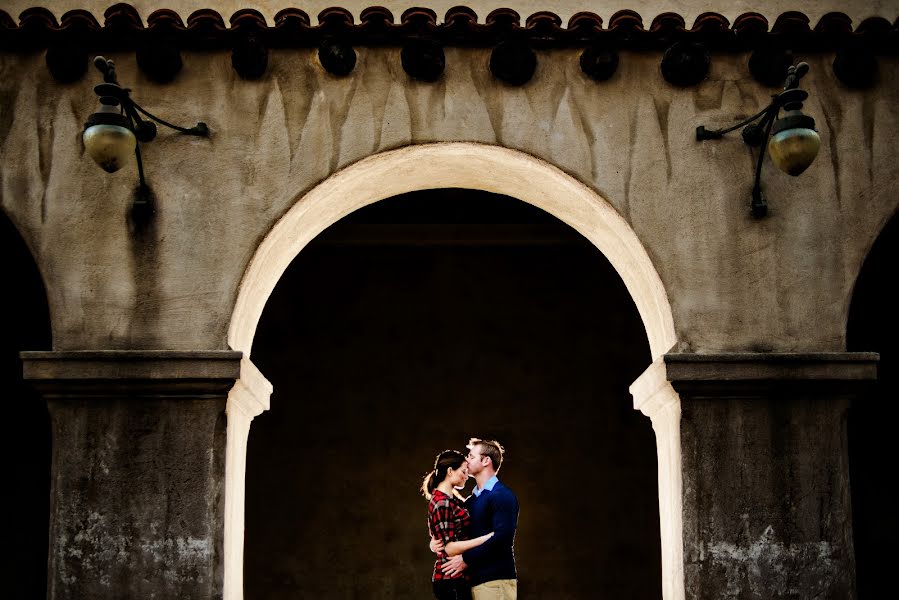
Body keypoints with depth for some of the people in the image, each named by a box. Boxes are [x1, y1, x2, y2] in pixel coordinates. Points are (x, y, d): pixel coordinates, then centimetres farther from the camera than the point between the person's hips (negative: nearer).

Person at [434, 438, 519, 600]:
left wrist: (466, 559, -16)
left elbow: (502, 536, -20)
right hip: (475, 580, 8)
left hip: (496, 581, -8)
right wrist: (435, 541, 0)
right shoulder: (470, 500, 17)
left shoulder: (502, 496, -9)